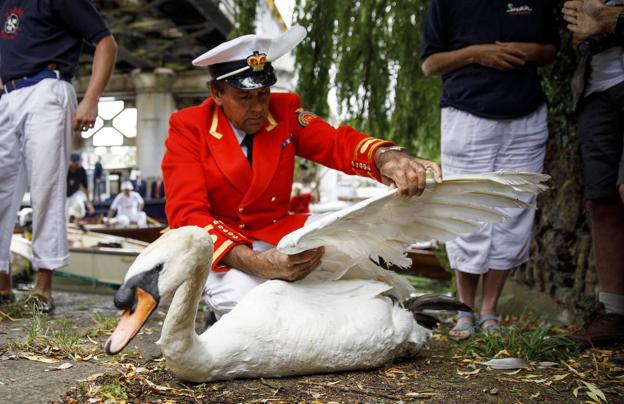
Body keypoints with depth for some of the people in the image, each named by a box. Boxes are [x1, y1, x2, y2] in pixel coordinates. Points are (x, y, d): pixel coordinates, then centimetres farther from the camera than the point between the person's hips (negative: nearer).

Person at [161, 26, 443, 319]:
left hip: (277, 236, 4)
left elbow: (337, 143, -10)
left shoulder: (284, 110, 0)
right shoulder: (188, 127, -11)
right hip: (216, 247, -4)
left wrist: (386, 156, -37)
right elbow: (188, 214, -19)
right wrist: (254, 262, -37)